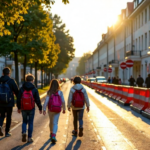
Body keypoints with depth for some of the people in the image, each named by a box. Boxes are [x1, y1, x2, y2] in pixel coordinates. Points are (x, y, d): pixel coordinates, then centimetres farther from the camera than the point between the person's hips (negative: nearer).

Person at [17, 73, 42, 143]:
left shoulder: (22, 89, -3)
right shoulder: (34, 89, -7)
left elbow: (19, 99, 1)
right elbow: (37, 100, -6)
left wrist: (19, 108, 14)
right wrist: (40, 108, 5)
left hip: (24, 108, 1)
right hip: (31, 109, -1)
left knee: (24, 121, 19)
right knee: (30, 123, 8)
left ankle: (24, 132, -5)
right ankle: (29, 138, 9)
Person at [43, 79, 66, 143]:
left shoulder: (49, 92, -8)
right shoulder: (60, 92, -6)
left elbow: (46, 101, -14)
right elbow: (63, 101, -4)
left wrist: (44, 109, -11)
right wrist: (64, 109, 9)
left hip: (50, 109, 1)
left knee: (51, 122, 22)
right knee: (55, 123, 1)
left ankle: (51, 134, 40)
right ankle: (53, 136, -17)